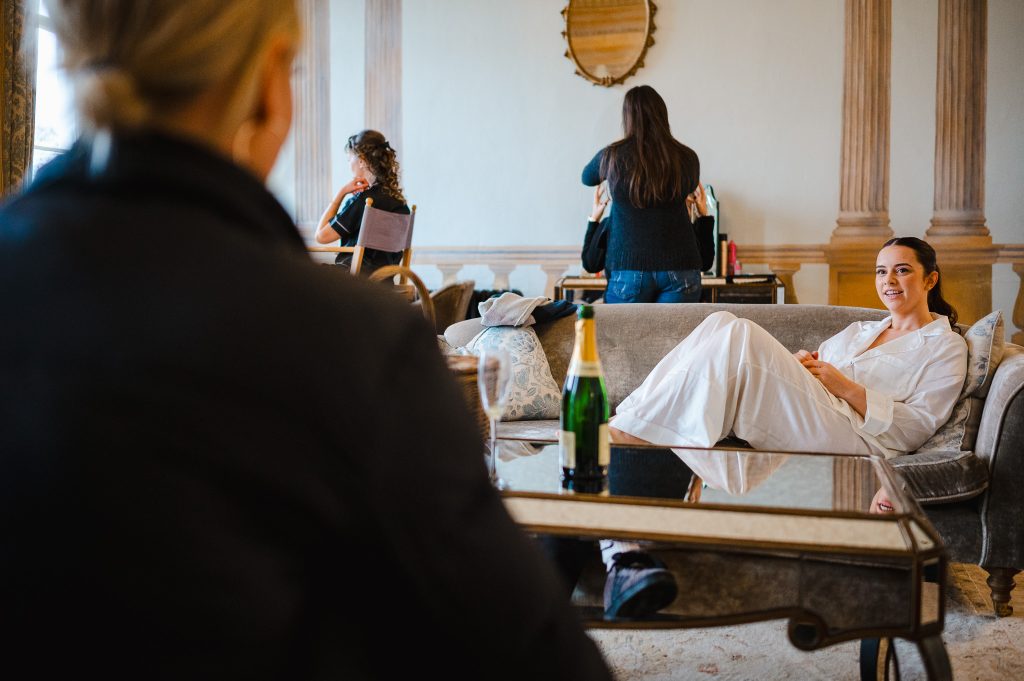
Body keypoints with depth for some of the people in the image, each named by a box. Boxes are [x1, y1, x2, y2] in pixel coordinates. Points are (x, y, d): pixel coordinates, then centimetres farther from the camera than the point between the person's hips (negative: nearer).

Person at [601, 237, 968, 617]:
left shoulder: (947, 346, 14)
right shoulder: (859, 331, 34)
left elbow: (919, 426, 0)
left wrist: (847, 387, -6)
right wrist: (796, 365, 4)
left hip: (854, 440, -7)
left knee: (740, 337, -25)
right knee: (724, 324, -17)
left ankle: (620, 434, -27)